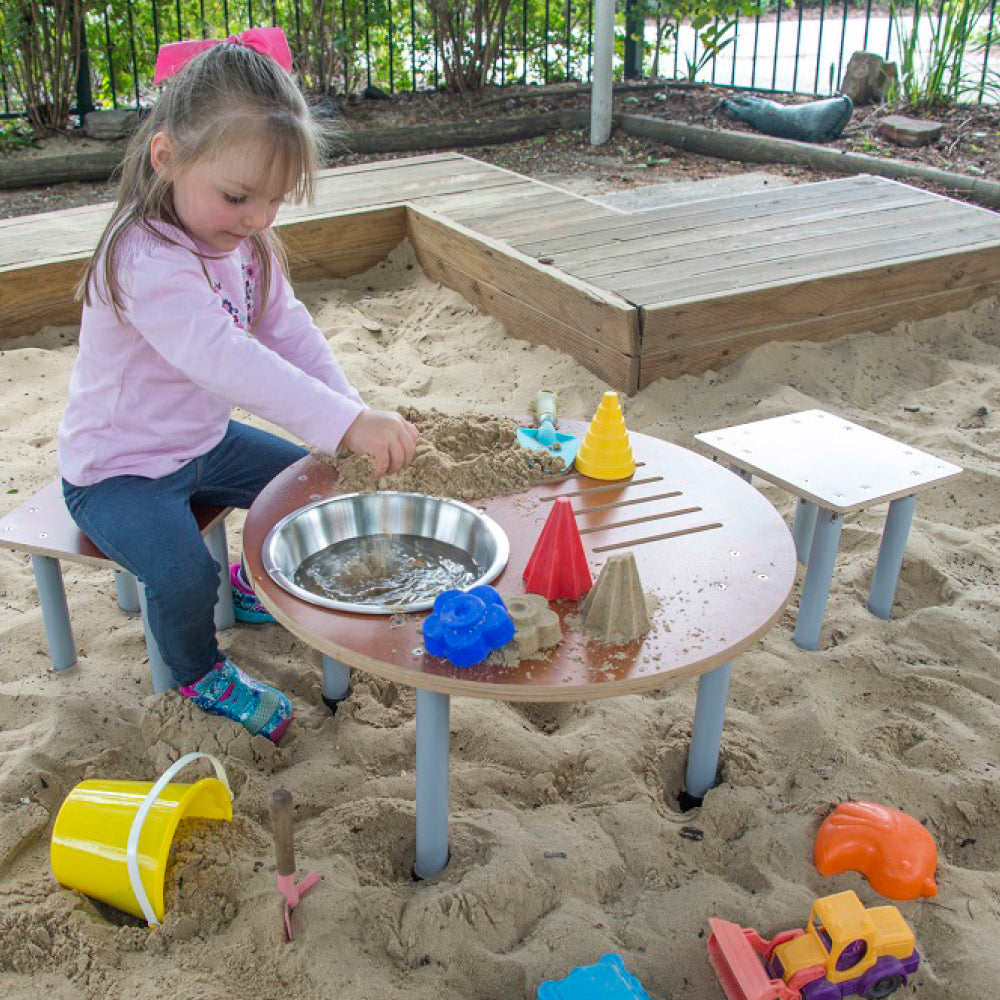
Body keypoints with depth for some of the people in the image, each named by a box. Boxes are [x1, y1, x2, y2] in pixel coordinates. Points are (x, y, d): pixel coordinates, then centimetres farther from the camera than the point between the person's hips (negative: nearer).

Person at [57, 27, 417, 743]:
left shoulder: (244, 240, -4)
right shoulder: (146, 261, -34)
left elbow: (288, 329, -2)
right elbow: (227, 360, -47)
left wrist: (355, 411, -17)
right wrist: (346, 423, -54)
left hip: (202, 440, 8)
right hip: (118, 471, -8)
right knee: (184, 576, -27)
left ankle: (255, 580, 39)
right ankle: (199, 673, 7)